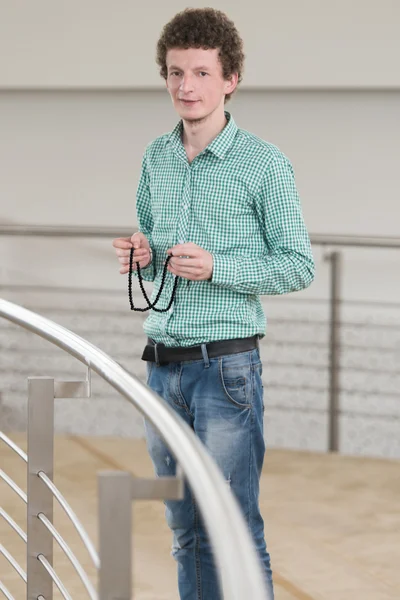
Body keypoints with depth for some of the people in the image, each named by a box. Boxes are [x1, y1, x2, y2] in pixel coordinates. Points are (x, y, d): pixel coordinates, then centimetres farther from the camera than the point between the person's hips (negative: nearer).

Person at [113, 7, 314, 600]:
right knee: (186, 529, 13)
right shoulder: (156, 158, 10)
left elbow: (299, 266, -6)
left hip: (226, 363, -6)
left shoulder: (264, 164, -7)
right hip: (162, 364, 6)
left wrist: (215, 268, -18)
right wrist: (141, 256, -1)